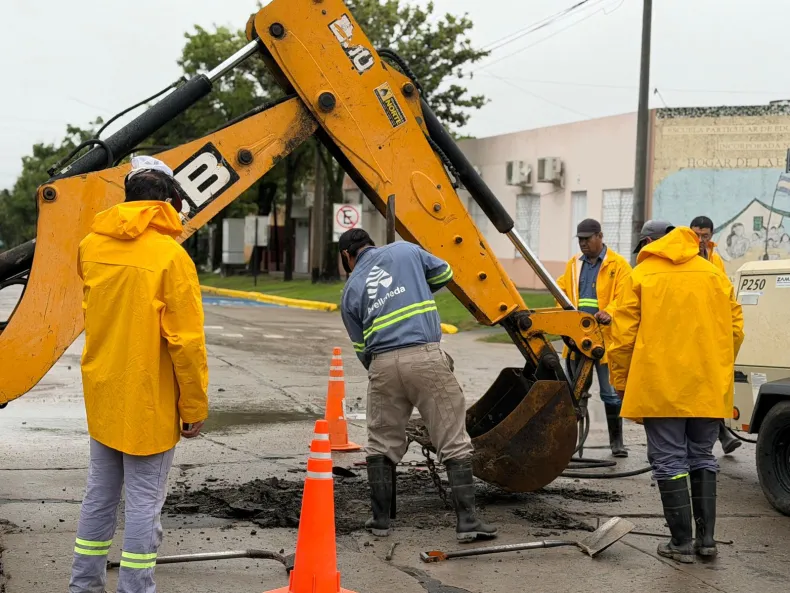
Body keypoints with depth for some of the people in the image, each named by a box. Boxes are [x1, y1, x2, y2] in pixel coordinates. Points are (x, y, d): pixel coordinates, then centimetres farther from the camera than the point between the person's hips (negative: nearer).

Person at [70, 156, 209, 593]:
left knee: (99, 495, 17)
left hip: (102, 396, 6)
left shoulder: (90, 246, 2)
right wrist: (195, 406, -9)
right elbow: (186, 340, -17)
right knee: (144, 501, 2)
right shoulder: (170, 255, -16)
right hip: (149, 402, -6)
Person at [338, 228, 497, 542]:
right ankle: (467, 521, 0)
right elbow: (444, 273, 26)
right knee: (454, 441, 2)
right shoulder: (405, 250, 14)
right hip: (425, 356, -1)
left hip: (382, 364, 2)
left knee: (381, 444, 18)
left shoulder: (350, 290, 16)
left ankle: (381, 520, 22)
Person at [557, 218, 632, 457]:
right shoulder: (573, 264, 15)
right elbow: (562, 290, 17)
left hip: (605, 338, -4)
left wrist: (609, 313, -28)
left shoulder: (618, 264, -2)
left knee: (610, 393, 1)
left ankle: (616, 440, 12)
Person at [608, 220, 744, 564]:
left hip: (661, 387, -4)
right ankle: (706, 537, 14)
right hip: (709, 389, 4)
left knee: (669, 461, 3)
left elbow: (623, 336, -4)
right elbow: (735, 330, 10)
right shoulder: (714, 275, 10)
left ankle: (681, 542, 2)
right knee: (702, 457, 16)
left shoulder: (641, 277, 0)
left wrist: (621, 383, 6)